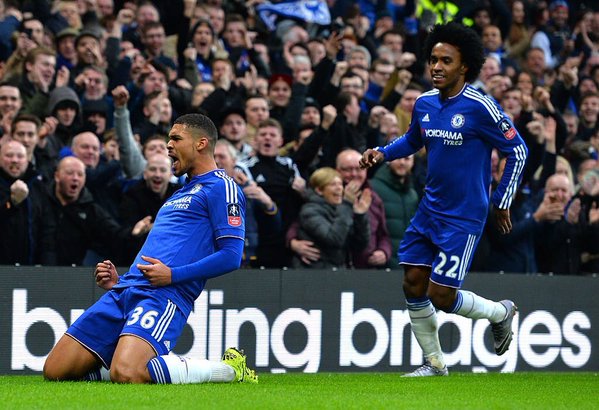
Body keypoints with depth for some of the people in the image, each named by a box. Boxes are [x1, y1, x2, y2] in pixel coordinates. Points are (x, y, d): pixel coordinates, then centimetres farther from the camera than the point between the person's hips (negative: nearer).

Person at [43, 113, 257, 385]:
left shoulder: (221, 187, 1)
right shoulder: (180, 195, 29)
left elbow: (231, 256, -10)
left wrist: (172, 275, -17)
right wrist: (118, 282, 15)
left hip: (165, 296, -9)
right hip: (124, 292, 9)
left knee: (125, 374, -33)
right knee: (55, 371, -2)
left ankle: (229, 369, -10)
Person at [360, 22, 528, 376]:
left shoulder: (480, 107, -17)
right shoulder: (424, 104, 3)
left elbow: (518, 150, -7)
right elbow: (412, 140, 23)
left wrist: (503, 202, -5)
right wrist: (383, 153, 4)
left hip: (464, 217, -7)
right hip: (430, 211, 7)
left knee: (441, 297, -7)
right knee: (413, 286, 4)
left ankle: (501, 312, 22)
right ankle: (434, 363, 21)